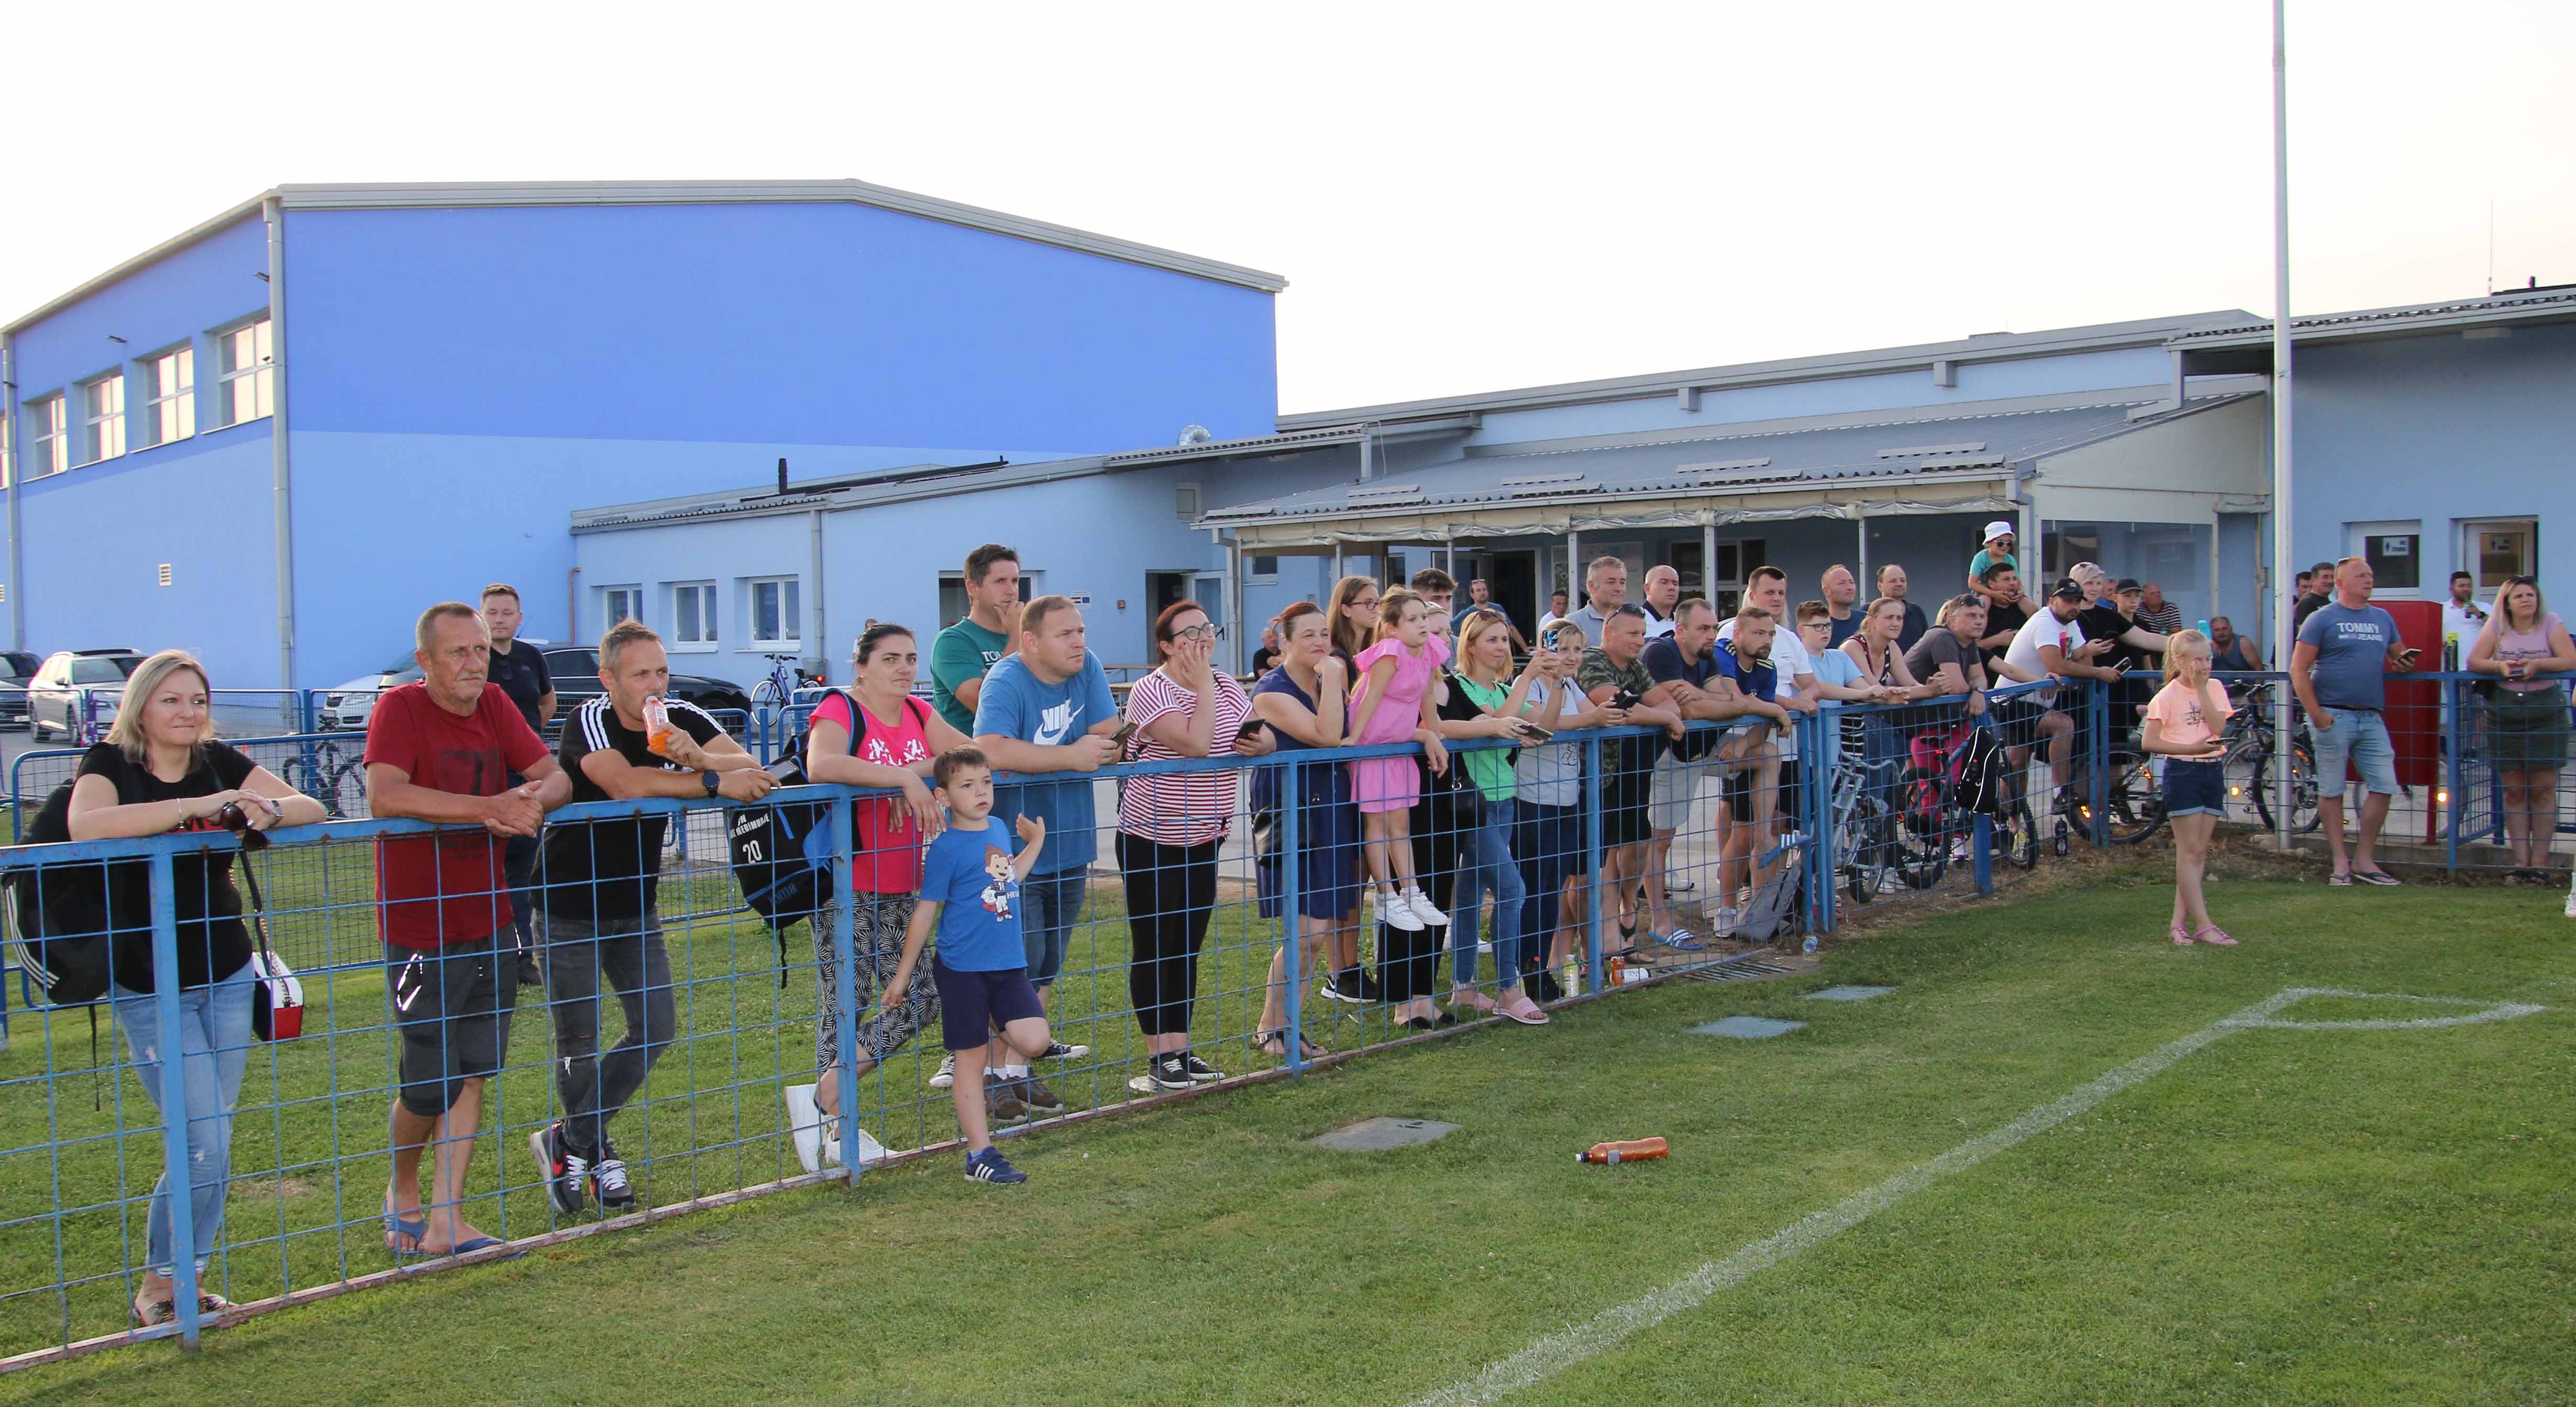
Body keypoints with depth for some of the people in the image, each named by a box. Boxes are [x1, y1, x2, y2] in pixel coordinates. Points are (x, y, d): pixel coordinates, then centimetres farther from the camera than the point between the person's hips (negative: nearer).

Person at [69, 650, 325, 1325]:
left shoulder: (221, 762, 4)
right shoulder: (109, 764, -8)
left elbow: (311, 807, -1)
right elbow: (85, 826, -29)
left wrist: (269, 808, -23)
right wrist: (195, 805, -32)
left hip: (227, 977, 5)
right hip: (149, 989, -4)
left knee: (212, 1140, 9)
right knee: (206, 1144, -8)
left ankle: (185, 1277, 23)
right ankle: (157, 1286, 11)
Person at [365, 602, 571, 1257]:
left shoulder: (494, 704, 5)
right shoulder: (400, 708, -12)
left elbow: (557, 779, 2)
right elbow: (384, 796, -28)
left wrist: (531, 799, -22)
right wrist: (491, 807, -32)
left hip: (488, 920, 6)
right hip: (420, 927, -5)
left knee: (472, 1074, 6)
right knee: (429, 1083, 0)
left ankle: (445, 1222, 14)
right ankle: (402, 1187, 28)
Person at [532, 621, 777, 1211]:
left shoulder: (682, 719, -5)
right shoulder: (590, 720, -19)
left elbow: (750, 767, -17)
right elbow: (623, 782, -38)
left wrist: (696, 757, -36)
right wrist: (714, 783, -37)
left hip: (635, 907, 5)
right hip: (570, 907, -5)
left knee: (657, 1028, 2)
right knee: (579, 1040, 1)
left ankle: (568, 1141, 18)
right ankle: (595, 1152, 23)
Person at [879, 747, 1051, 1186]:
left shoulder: (998, 829, 8)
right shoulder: (946, 847, -11)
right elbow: (926, 911, -6)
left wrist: (1035, 843, 27)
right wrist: (903, 972, -1)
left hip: (1008, 963, 6)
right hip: (962, 968, -6)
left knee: (1035, 1041, -10)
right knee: (971, 1060, 3)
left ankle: (996, 1028, 22)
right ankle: (980, 1155, 11)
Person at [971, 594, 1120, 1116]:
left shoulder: (1087, 667, -1)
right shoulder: (1006, 681, -19)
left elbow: (1106, 737, -6)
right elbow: (990, 750, -35)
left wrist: (1036, 756, -19)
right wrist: (1071, 756, -25)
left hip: (1070, 842, 6)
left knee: (1051, 957, 17)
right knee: (1020, 962, -3)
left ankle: (1033, 1039, 32)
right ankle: (1008, 1069, 7)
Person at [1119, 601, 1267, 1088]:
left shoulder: (1227, 686, 7)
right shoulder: (1151, 691, -15)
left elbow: (1263, 737, 10)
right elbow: (1196, 744, -28)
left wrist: (1262, 744, -13)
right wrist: (1204, 685, -20)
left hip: (1204, 839, 7)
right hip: (1151, 842, -7)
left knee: (1188, 947, 11)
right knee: (1153, 949, 1)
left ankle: (1181, 1048, 18)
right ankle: (1158, 1055, 8)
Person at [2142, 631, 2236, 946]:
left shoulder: (2214, 689, 7)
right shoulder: (2168, 696, -7)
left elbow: (2218, 726, -8)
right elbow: (2149, 742, -11)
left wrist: (2202, 689, -11)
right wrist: (2191, 748, -20)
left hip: (2213, 771, 6)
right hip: (2182, 772, -6)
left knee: (2199, 852, 5)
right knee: (2190, 851, -5)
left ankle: (2179, 923, 8)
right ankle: (2203, 925, -5)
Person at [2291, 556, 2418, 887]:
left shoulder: (2383, 618, 16)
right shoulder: (2322, 618, -1)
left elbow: (2400, 655, 26)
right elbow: (2298, 669, -6)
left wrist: (2405, 662, 0)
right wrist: (2317, 714, -13)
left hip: (2372, 718, 5)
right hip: (2334, 716, -5)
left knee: (2383, 787, 0)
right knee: (2332, 791, 1)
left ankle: (2363, 859, 11)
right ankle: (2340, 862, 8)